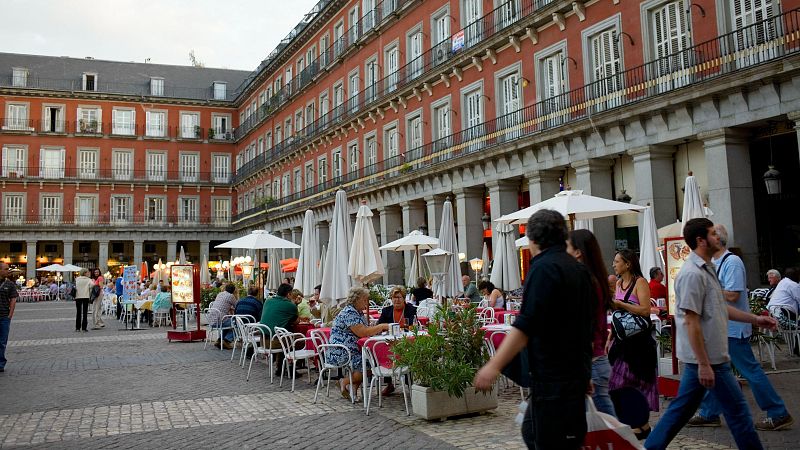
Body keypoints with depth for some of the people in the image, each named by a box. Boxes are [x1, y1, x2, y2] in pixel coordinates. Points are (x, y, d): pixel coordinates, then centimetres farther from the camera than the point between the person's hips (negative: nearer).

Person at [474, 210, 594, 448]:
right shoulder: (579, 269, 13)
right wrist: (585, 374, 31)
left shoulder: (544, 267, -14)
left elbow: (526, 325, -25)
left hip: (553, 377, -9)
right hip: (577, 372, 9)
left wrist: (494, 365, -28)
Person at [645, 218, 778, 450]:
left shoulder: (707, 268, 14)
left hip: (706, 356, 10)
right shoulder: (693, 274, -19)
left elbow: (720, 308, 24)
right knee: (737, 409, 3)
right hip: (707, 357, -10)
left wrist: (755, 319, 19)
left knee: (681, 408, 13)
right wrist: (704, 364, -22)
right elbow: (691, 322, -22)